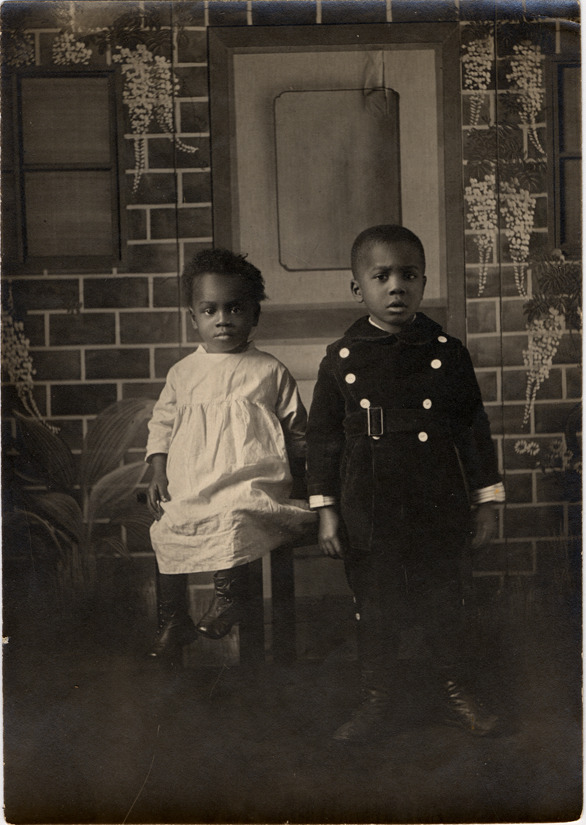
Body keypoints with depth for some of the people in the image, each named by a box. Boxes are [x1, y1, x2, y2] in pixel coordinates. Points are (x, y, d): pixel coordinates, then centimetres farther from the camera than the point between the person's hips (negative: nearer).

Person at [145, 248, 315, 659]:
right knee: (167, 529, -10)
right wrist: (159, 473, 7)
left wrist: (297, 474, 8)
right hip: (190, 484, 4)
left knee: (233, 515, -31)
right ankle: (173, 621, 8)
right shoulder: (183, 373, 12)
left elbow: (296, 427, 12)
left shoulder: (270, 371, 6)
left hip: (253, 479, -3)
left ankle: (229, 594, -9)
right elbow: (163, 422, 17)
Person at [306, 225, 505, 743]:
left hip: (440, 507, 0)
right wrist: (326, 510, -1)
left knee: (444, 601, 11)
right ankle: (377, 700, 25)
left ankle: (455, 691, 29)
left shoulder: (448, 353, 1)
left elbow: (475, 429, 6)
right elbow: (322, 437, 3)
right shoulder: (342, 359, -1)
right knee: (375, 608, 9)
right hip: (369, 512, 0)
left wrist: (486, 502, 5)